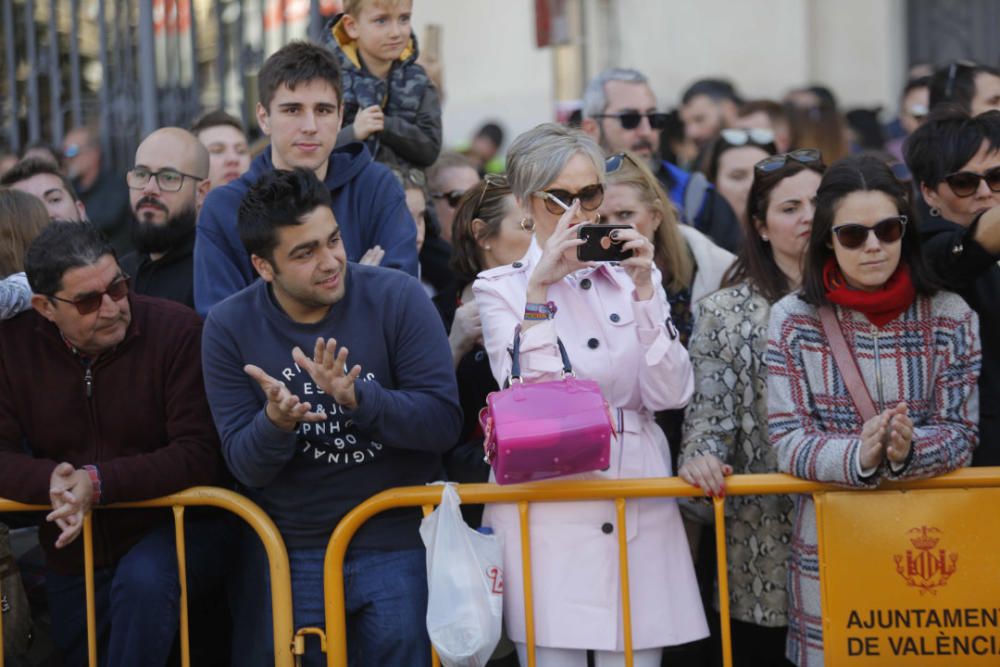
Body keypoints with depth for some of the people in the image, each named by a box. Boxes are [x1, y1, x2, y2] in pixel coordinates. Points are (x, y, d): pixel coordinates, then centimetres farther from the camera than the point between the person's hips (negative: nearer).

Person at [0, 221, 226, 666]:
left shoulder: (176, 329, -16)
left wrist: (98, 482, -30)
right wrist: (50, 479, -30)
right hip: (71, 561, 5)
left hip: (169, 531, -4)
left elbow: (198, 457, -20)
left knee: (144, 581, -36)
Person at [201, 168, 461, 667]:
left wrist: (357, 397, -29)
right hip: (286, 553, 1)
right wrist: (276, 422, -27)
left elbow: (444, 421, -13)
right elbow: (245, 466, -5)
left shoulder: (398, 298, -8)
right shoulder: (230, 326, -4)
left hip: (398, 548, -1)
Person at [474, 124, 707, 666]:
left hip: (639, 516, 2)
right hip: (546, 514, -2)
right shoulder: (500, 288, 4)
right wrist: (539, 289, -14)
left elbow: (671, 395, -1)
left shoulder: (634, 277, 12)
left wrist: (643, 291, -8)